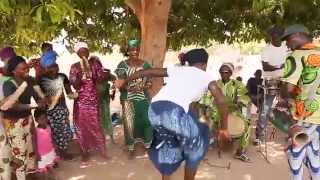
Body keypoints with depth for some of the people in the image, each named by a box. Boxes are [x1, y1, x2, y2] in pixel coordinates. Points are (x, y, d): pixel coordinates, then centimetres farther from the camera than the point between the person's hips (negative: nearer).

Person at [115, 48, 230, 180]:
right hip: (175, 111, -5)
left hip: (154, 109, 5)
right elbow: (221, 101, 8)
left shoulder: (176, 69, 30)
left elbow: (146, 72, 30)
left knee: (168, 143, 30)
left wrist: (124, 81, 41)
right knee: (195, 147, 21)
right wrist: (224, 128, 17)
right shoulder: (206, 76, 20)